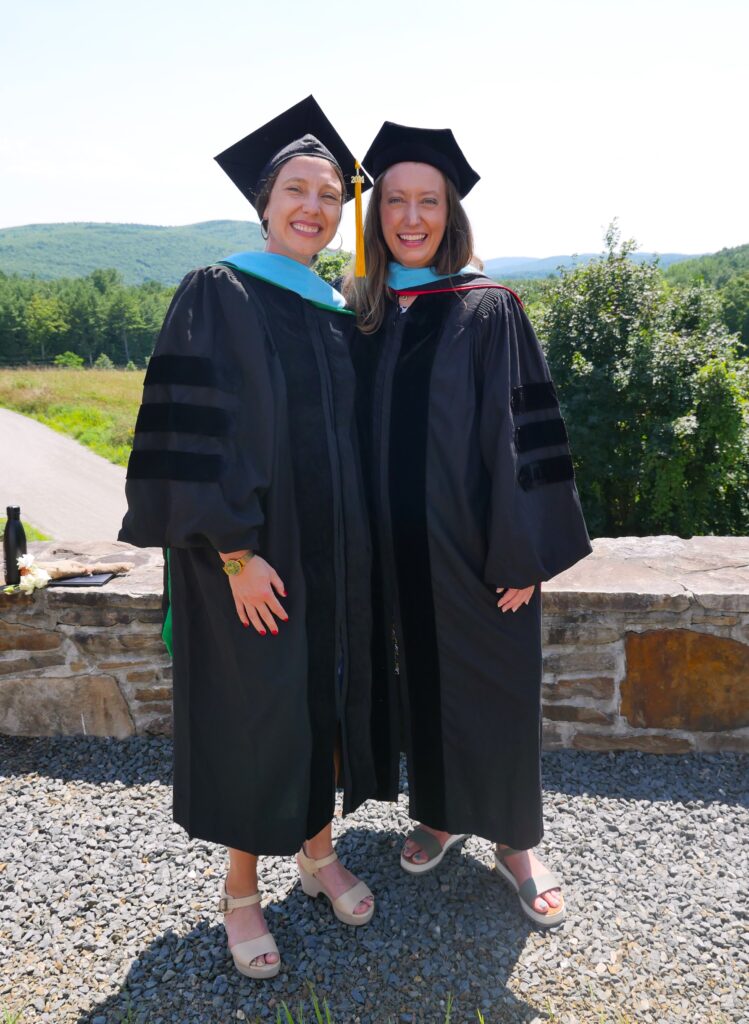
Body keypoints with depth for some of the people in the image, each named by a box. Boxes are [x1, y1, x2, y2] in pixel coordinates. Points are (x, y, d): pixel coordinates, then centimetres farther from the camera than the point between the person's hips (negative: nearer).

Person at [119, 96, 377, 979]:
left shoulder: (338, 311, 10)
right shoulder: (218, 294, -8)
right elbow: (194, 433, -14)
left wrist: (355, 551, 10)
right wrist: (235, 551, -19)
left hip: (334, 548, 6)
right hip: (250, 552, -5)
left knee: (325, 693, 14)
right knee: (250, 706, 5)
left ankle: (318, 849, 36)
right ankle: (240, 889, 26)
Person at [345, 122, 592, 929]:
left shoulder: (488, 310, -6)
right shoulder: (359, 312, 5)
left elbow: (519, 434, -10)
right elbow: (350, 434, 7)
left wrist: (521, 554, -13)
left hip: (472, 542, -3)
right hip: (394, 546, 4)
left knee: (492, 687, 8)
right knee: (416, 678, 15)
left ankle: (514, 842, 28)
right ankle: (438, 814, 38)